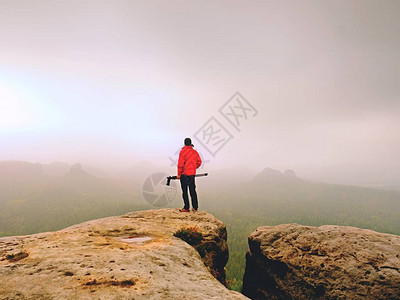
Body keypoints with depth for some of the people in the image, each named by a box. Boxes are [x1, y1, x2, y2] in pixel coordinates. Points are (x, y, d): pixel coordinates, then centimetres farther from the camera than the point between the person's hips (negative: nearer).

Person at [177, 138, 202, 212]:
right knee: (192, 191, 12)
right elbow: (199, 162, 10)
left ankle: (186, 208, 4)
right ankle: (195, 207, 16)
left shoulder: (183, 151, -11)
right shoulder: (195, 152, 6)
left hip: (184, 174, -5)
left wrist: (179, 174, -7)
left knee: (184, 191, 2)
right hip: (192, 174, 5)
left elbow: (180, 164, -14)